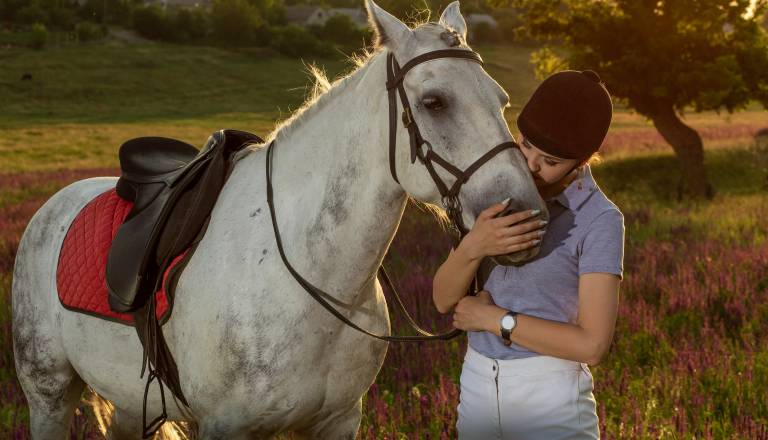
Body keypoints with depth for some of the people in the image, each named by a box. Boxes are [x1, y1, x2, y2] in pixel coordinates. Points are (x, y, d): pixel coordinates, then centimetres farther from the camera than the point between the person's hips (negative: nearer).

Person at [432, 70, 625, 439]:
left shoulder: (600, 222, -12)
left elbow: (592, 344, -17)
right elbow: (444, 300, 0)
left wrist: (496, 318, -14)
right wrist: (472, 247, -20)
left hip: (550, 398, -5)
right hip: (476, 386, 5)